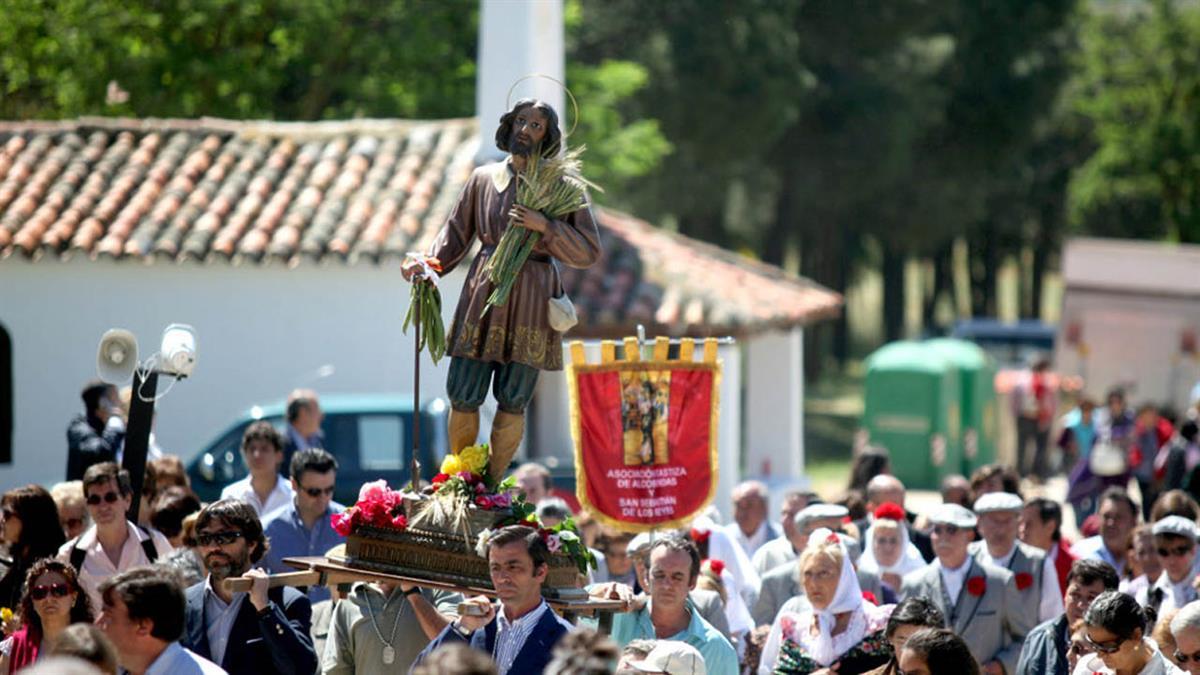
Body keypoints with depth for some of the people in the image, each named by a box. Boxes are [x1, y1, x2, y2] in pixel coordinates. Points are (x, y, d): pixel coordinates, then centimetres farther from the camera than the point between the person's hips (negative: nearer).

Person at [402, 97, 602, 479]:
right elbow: (456, 233, 15)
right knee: (463, 394, -3)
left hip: (531, 302, -1)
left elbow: (589, 252, 0)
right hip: (484, 293, 1)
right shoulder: (484, 179, 10)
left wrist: (545, 227, -13)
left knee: (513, 400, -2)